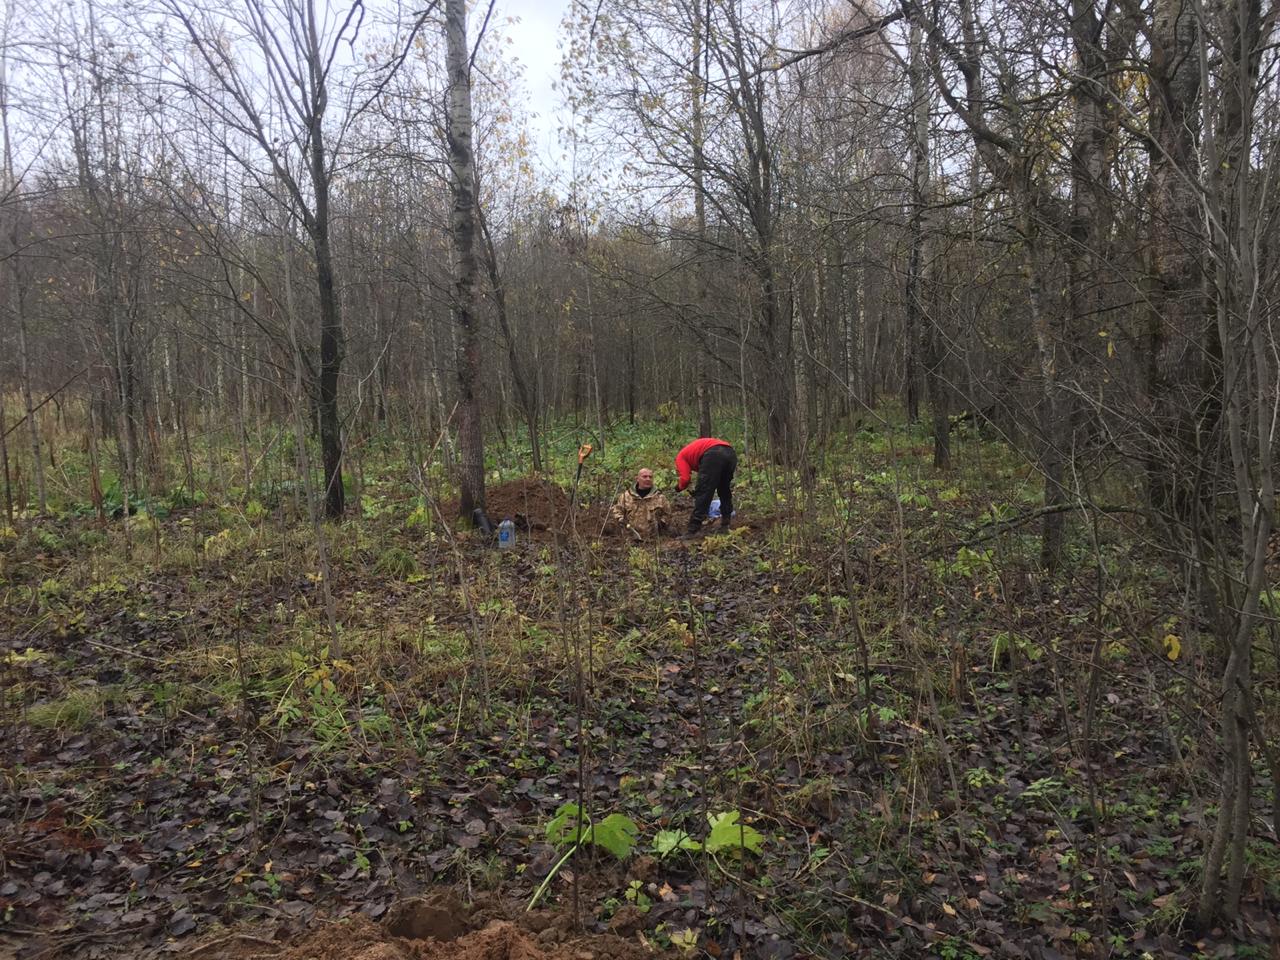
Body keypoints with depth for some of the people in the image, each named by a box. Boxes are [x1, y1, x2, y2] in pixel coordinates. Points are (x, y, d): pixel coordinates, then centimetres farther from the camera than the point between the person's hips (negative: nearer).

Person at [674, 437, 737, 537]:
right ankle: (725, 525, 28)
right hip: (730, 453, 7)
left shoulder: (681, 455, 23)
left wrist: (679, 487, 30)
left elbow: (685, 479, 8)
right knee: (725, 491, 24)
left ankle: (692, 530, -2)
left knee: (702, 494, 0)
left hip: (713, 456, -7)